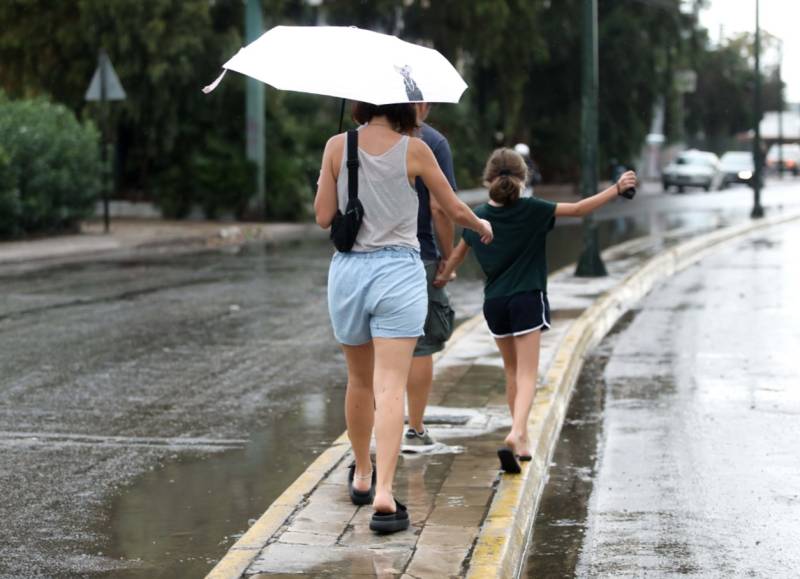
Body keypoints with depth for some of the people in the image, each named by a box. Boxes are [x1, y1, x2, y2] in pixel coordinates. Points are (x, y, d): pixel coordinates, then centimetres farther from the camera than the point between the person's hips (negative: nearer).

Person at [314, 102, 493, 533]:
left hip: (348, 270, 3)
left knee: (360, 381, 20)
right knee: (390, 388, -7)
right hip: (399, 271, -3)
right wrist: (483, 226, 26)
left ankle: (362, 476, 36)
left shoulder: (337, 147, -1)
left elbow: (323, 217, 1)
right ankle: (383, 494, -18)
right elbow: (455, 210, 6)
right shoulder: (414, 150, -4)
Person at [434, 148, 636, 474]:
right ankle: (516, 435, -28)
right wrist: (616, 189, -4)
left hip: (494, 303, 4)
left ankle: (521, 438, 26)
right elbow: (578, 209, -10)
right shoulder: (531, 211, -8)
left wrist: (443, 277, 37)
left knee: (512, 372, 19)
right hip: (527, 300, -4)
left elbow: (458, 253, 18)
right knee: (527, 376, -6)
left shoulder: (478, 217, 3)